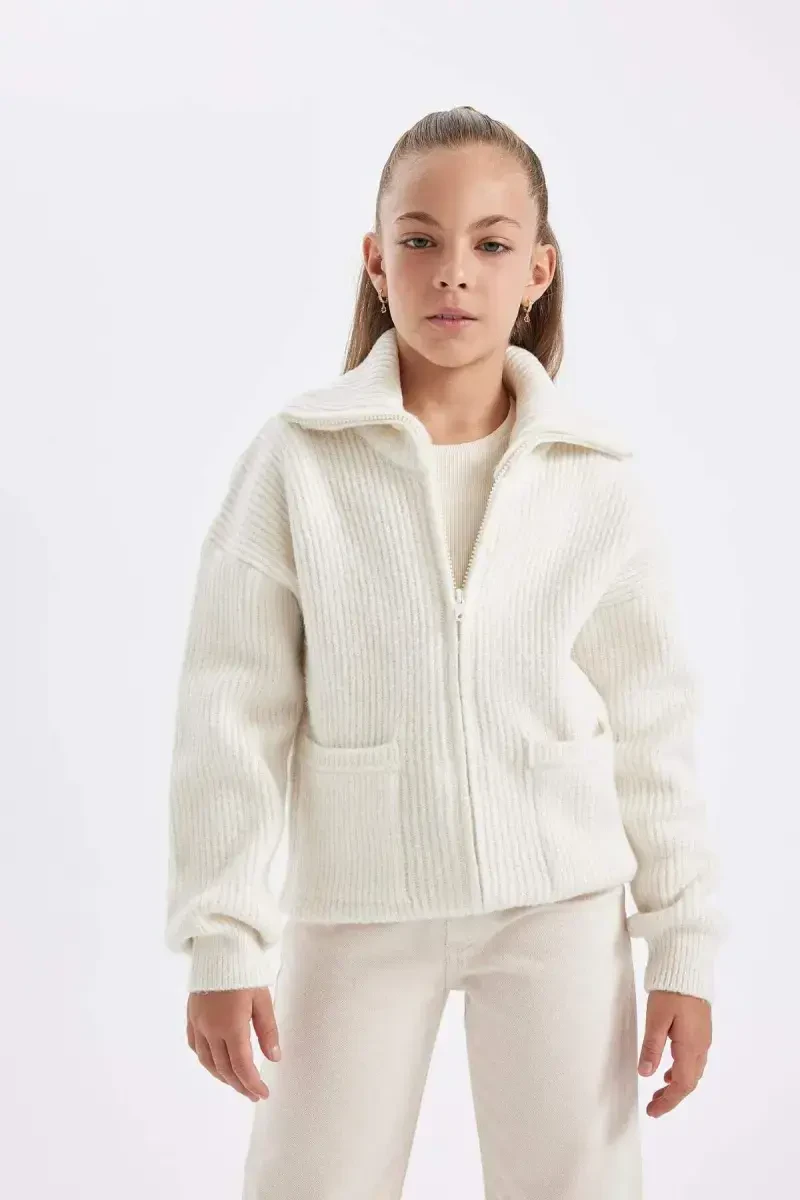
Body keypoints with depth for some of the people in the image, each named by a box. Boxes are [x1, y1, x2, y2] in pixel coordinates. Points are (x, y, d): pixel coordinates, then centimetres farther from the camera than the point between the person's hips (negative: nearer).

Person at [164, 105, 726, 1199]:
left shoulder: (599, 479, -1)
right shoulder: (297, 457, -6)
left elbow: (653, 727, 4)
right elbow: (235, 710, -5)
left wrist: (685, 947, 3)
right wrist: (222, 939, -7)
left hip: (561, 902, 1)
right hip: (356, 905, -1)